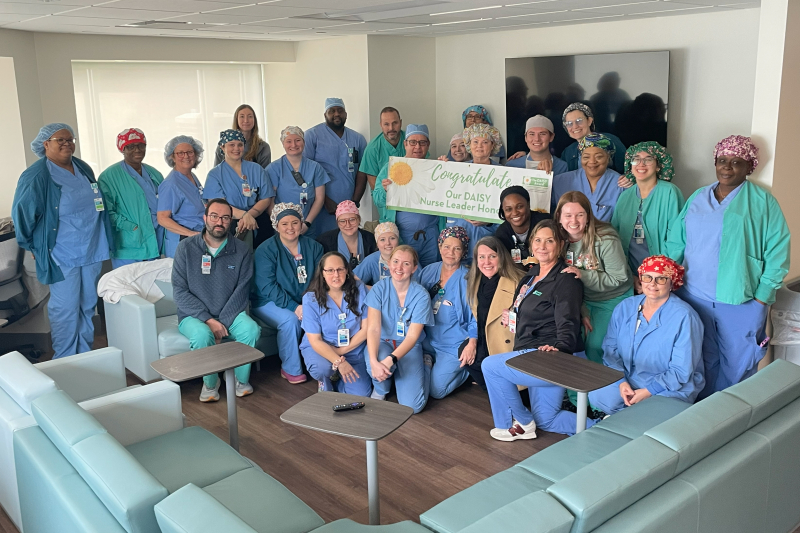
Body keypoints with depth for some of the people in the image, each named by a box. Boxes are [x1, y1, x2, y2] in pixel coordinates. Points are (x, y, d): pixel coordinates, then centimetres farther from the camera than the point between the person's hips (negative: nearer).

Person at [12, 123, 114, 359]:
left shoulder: (83, 169, 8)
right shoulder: (35, 177, -14)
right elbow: (22, 214, -10)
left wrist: (104, 241, 18)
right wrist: (33, 246, -2)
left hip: (92, 251, 7)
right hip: (62, 256, -6)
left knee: (88, 306, 14)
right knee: (65, 309, 0)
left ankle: (85, 354, 27)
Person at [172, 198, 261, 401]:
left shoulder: (242, 251, 0)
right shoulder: (186, 248, -3)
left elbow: (241, 292, -6)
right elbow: (180, 291, -8)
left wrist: (222, 323, -19)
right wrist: (208, 320, -18)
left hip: (230, 314, 1)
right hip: (194, 316, -1)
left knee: (251, 329, -29)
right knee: (202, 335, -34)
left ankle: (241, 378, -2)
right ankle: (210, 382, -4)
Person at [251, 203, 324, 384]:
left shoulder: (313, 247, 5)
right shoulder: (266, 250, -7)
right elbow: (267, 286, -16)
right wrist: (294, 307, -26)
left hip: (305, 303, 3)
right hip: (269, 303, -3)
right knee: (290, 319, -34)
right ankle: (291, 369, -13)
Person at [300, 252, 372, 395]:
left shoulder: (359, 290, -11)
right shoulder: (311, 299, -15)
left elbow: (366, 328, -8)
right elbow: (315, 341, -15)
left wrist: (342, 350, -15)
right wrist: (338, 361, -29)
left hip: (353, 349, 2)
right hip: (320, 348, -2)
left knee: (360, 394, -11)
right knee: (322, 369, -35)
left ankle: (337, 378, 22)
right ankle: (325, 383, 4)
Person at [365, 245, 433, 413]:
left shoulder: (421, 295, -13)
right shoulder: (379, 289, -11)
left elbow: (412, 336, -17)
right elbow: (373, 328, -20)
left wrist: (390, 360, -34)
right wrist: (374, 361, -37)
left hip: (409, 347, 0)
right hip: (383, 342, 1)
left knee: (413, 406, -15)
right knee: (377, 366, -37)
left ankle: (424, 364, 16)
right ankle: (380, 390, 2)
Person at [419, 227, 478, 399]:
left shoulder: (467, 279, -10)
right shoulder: (428, 271, 4)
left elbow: (474, 316, -10)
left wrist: (472, 344, -20)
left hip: (454, 345, -4)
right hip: (427, 340, 4)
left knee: (436, 391, -9)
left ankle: (465, 370, 15)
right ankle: (427, 360, 17)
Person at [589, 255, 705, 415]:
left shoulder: (684, 317, -11)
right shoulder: (625, 307, 6)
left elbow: (682, 371, -13)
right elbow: (610, 348, 4)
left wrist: (647, 392, -21)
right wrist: (622, 382, -13)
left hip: (671, 389, -4)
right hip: (627, 380, 4)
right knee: (597, 395, -24)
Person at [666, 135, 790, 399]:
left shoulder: (763, 202, -3)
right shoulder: (697, 198, 10)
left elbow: (777, 253, -6)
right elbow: (675, 242, 9)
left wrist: (761, 299, -11)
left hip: (741, 302, -3)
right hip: (694, 297, 4)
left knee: (737, 367, 7)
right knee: (702, 364, 15)